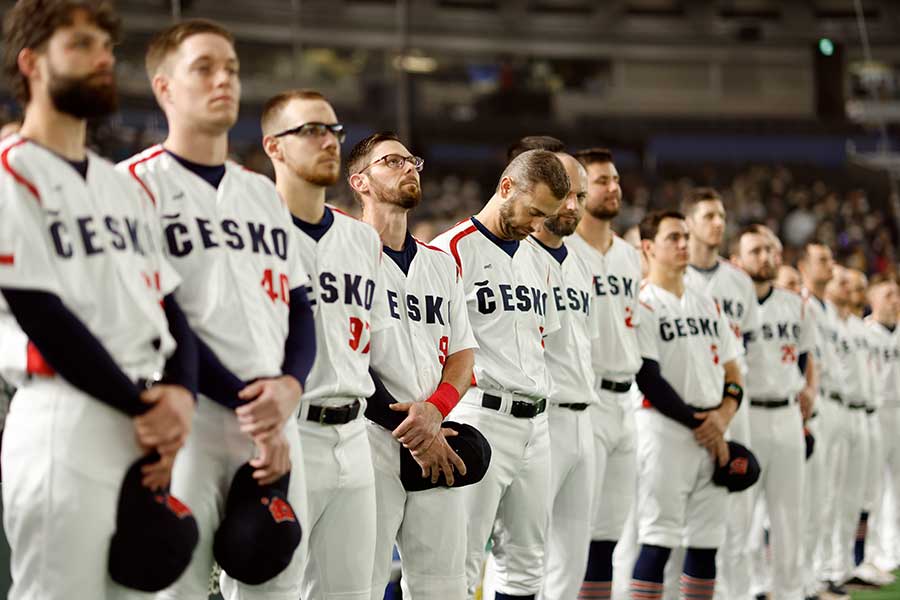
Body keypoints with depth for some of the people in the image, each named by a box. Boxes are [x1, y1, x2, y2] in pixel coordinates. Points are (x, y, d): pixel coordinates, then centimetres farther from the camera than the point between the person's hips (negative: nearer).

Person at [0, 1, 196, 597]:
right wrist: (142, 406, -11)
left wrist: (180, 394, -6)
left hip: (149, 432, 7)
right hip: (66, 420, -7)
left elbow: (169, 309, 14)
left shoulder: (127, 188, 20)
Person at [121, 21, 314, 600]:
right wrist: (245, 401, -12)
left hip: (274, 423, 6)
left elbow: (300, 312, 17)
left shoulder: (264, 193, 20)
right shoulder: (137, 184, -1)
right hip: (187, 422, -6)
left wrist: (287, 389, -4)